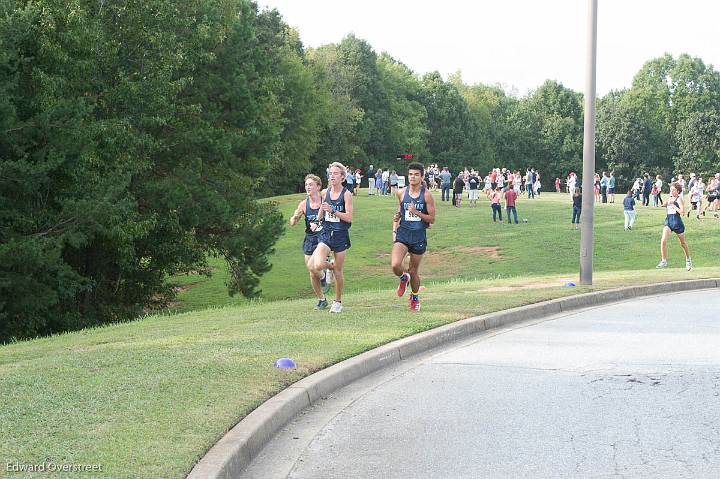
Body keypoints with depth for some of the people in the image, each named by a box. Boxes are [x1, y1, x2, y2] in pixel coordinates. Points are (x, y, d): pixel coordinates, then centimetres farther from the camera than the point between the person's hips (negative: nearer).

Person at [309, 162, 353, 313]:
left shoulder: (346, 194, -8)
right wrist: (322, 209, -2)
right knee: (316, 266, -19)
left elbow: (349, 218, -14)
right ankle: (329, 265, 18)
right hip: (325, 234, 3)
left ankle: (338, 302, 24)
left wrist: (332, 211, -22)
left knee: (338, 271, 5)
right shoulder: (325, 193, 6)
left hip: (340, 235, -3)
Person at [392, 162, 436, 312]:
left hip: (419, 236, -2)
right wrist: (394, 228, 11)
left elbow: (432, 219, -6)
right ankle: (403, 278, 17)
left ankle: (415, 297, 37)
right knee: (395, 265, -20)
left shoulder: (427, 195, -7)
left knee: (414, 270, 10)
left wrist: (416, 212, -19)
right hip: (403, 234, 2)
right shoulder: (401, 193, 2)